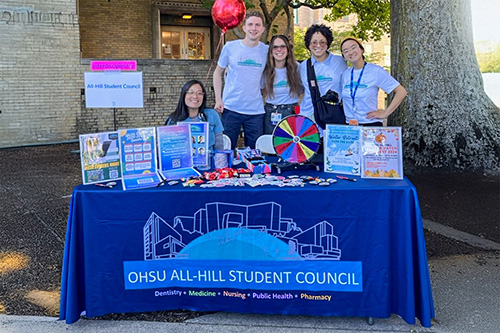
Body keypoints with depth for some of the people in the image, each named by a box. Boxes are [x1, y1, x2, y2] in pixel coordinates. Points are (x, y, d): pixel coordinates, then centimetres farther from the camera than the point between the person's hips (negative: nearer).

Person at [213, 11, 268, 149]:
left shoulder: (267, 51, 2)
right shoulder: (230, 47, -1)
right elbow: (218, 72, 8)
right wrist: (218, 99, -1)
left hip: (256, 111, 1)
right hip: (230, 108, -1)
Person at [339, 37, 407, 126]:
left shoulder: (375, 71, -7)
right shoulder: (345, 74, 7)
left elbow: (401, 92, -9)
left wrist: (385, 113, -11)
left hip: (371, 125, -4)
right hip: (348, 126, 4)